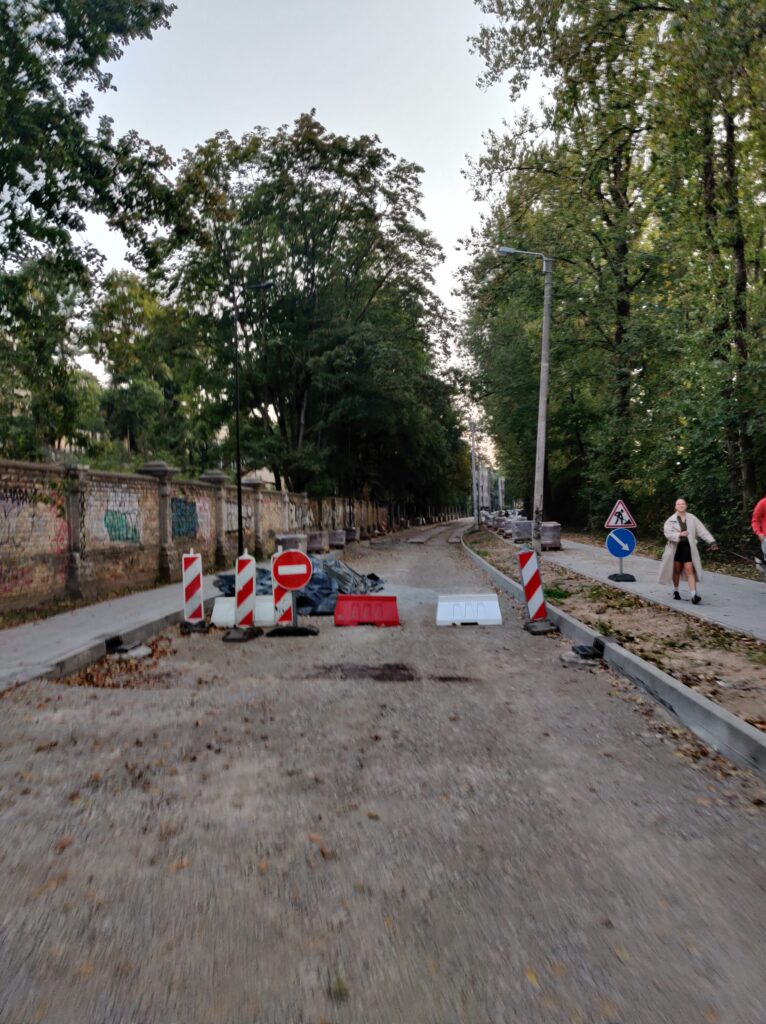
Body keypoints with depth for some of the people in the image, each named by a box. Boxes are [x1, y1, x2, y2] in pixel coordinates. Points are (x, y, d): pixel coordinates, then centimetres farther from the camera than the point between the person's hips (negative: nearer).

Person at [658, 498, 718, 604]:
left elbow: (702, 530, -1)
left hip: (688, 547, 0)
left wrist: (712, 541, -10)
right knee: (677, 570, 10)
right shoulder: (671, 520, 0)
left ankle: (694, 595, -13)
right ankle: (675, 591, 29)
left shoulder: (692, 518, 3)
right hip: (675, 548, 0)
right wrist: (679, 535, -29)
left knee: (689, 570, -8)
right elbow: (668, 533, -12)